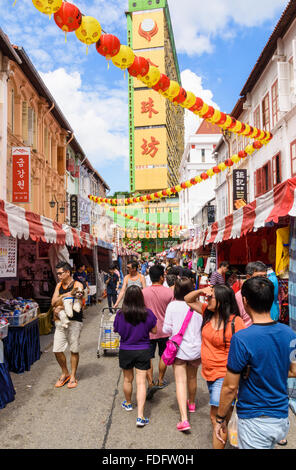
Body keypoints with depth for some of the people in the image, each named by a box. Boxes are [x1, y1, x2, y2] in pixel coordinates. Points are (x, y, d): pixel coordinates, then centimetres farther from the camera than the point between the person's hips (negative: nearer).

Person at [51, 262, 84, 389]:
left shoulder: (78, 285, -5)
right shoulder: (59, 285, 12)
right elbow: (53, 302, 3)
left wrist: (61, 308, -20)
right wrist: (64, 295, -14)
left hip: (74, 322, -5)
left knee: (74, 350, 5)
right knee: (57, 351, 3)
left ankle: (73, 376, 22)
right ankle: (65, 373, 25)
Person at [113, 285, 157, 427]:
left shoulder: (121, 314, -16)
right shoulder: (148, 313, -15)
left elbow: (116, 330, 0)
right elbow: (154, 330, -2)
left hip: (125, 351, 1)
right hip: (143, 351, -1)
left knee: (128, 379, 21)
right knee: (141, 382, 4)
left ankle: (128, 403, 45)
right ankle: (140, 416, 1)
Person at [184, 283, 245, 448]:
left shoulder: (235, 322, -19)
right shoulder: (208, 313, 1)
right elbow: (188, 300, 12)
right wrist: (200, 291, -6)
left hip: (224, 376, -7)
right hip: (209, 373, 7)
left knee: (217, 418, -2)